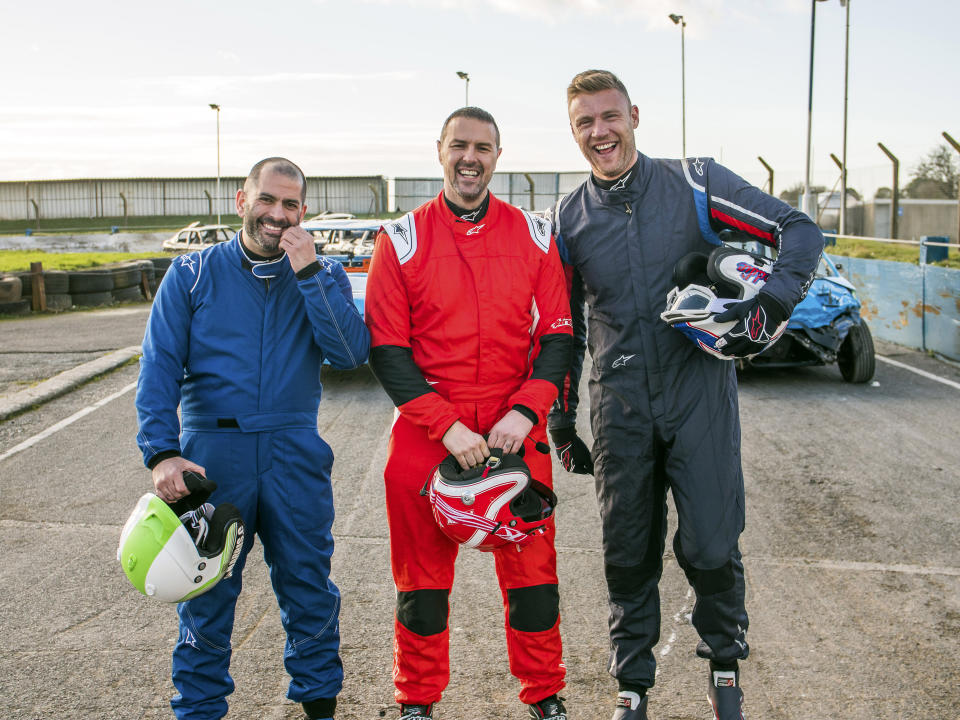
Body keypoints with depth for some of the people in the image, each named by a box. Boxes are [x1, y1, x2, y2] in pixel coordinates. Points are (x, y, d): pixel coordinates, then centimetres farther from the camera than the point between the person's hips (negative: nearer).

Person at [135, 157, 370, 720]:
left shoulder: (322, 276, 8)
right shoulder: (193, 274, 4)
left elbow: (352, 353, -9)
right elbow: (160, 367, -4)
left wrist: (308, 273, -15)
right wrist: (162, 453, -17)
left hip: (295, 451, 1)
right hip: (212, 447, -1)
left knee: (309, 586, 7)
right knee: (207, 590, 5)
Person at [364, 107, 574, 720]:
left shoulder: (535, 236, 5)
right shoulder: (402, 240, 0)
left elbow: (557, 336, 4)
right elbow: (387, 349, -4)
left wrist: (525, 411, -11)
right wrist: (447, 426, -13)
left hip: (515, 432, 1)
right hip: (426, 432, -1)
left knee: (531, 567, 6)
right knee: (424, 572, 9)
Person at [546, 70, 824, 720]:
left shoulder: (695, 185, -3)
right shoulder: (569, 220, 7)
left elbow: (800, 231, -2)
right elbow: (565, 328, 15)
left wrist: (768, 307, -18)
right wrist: (562, 421, 13)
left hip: (699, 396, -2)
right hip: (619, 410, 3)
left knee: (711, 547, -4)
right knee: (628, 556, 9)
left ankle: (726, 665, 24)